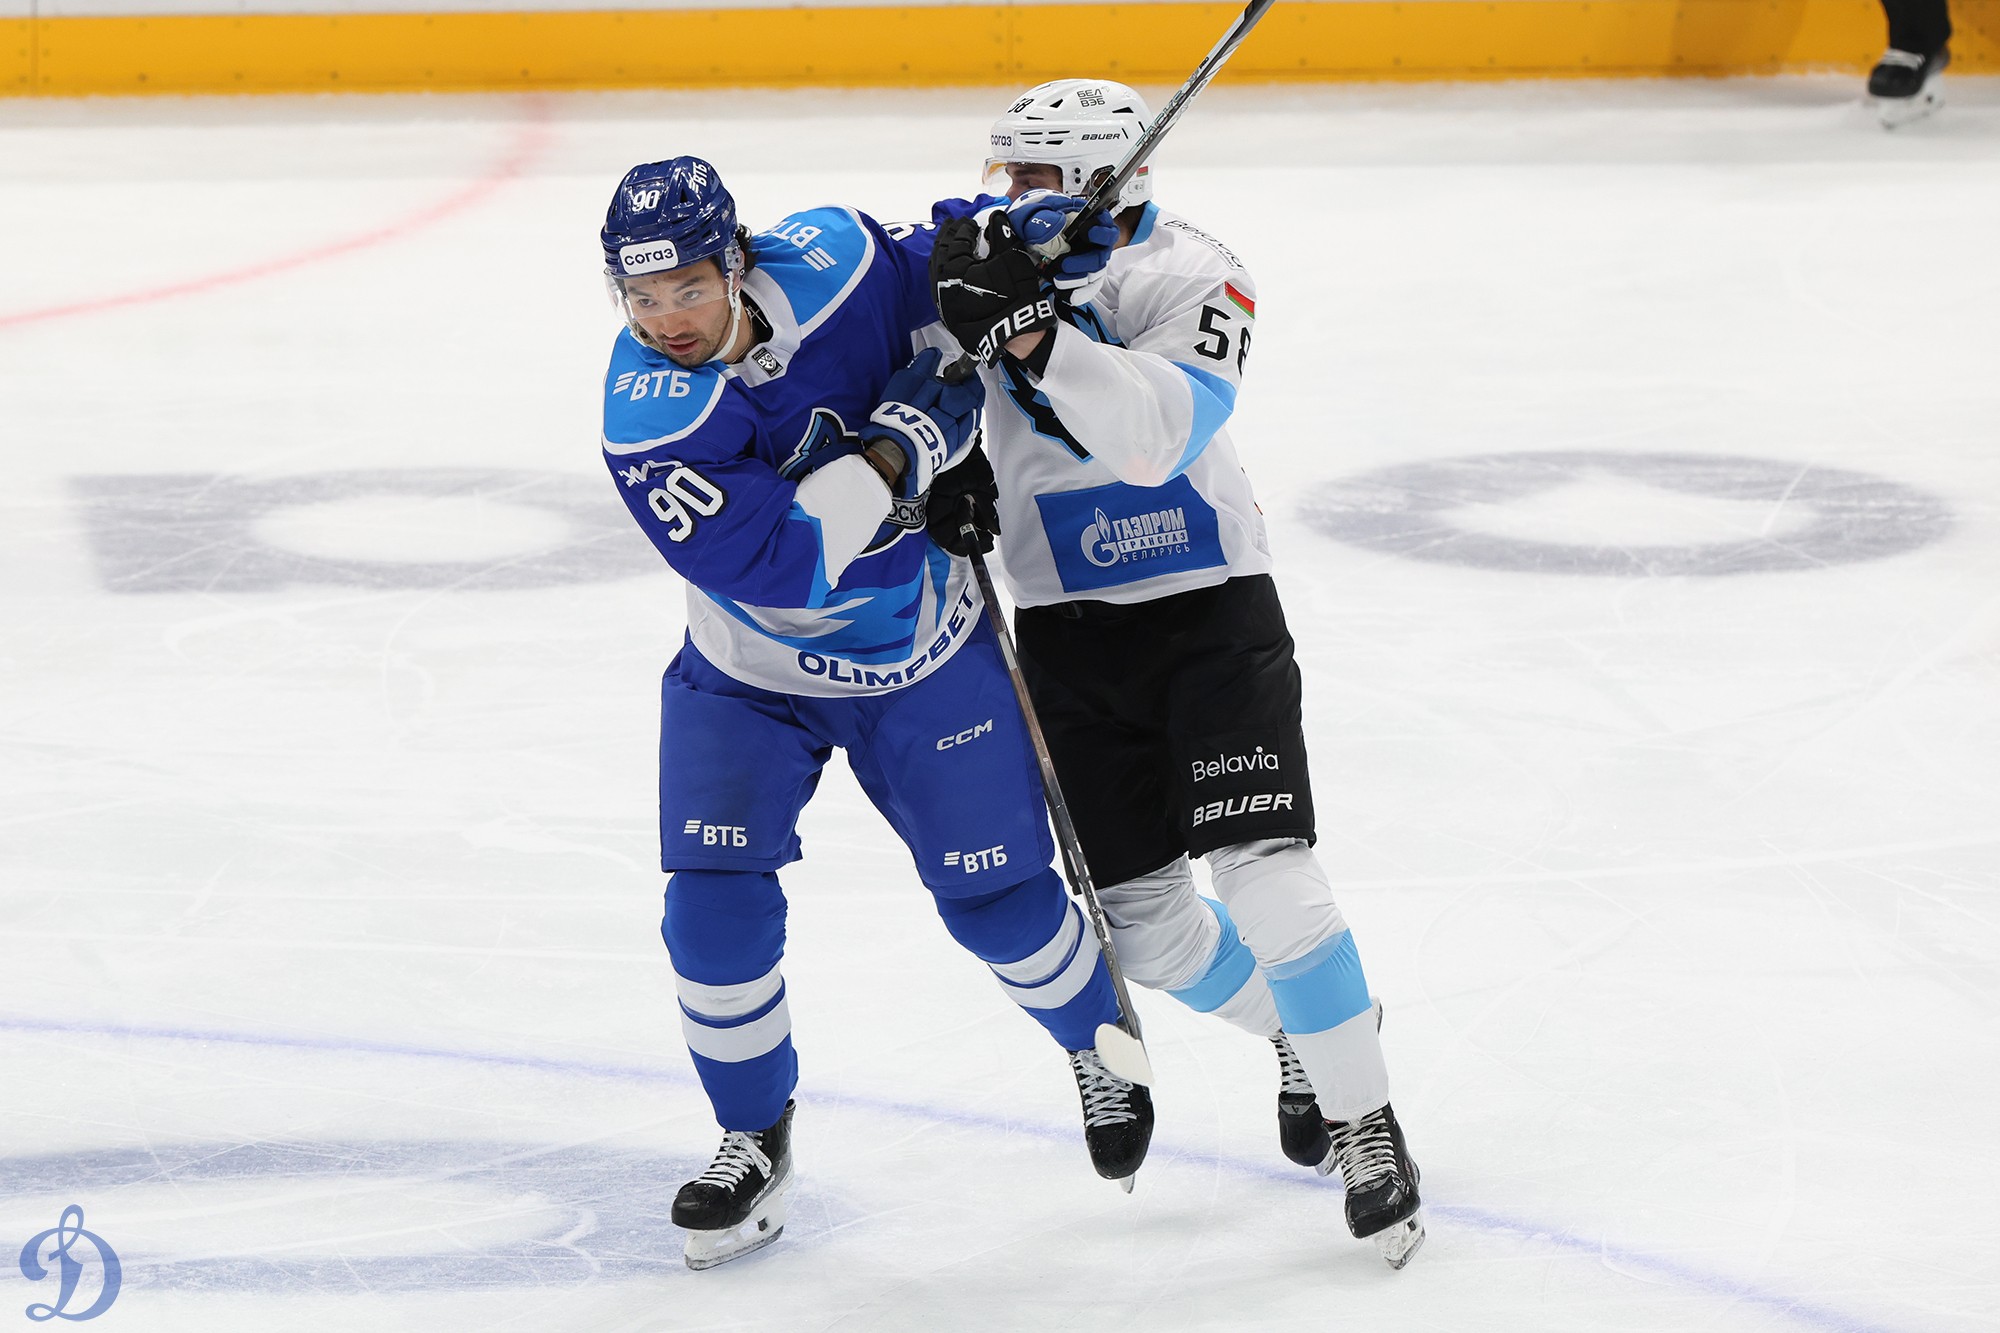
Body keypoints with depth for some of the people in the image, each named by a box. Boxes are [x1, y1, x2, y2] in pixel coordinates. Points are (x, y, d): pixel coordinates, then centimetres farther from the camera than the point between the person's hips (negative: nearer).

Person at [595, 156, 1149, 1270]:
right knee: (717, 907, -12)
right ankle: (756, 1135, 12)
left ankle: (1099, 1042, 39)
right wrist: (896, 453, -37)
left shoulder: (828, 262, -21)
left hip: (926, 653, 1)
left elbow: (947, 287, 1)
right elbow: (779, 560, -37)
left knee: (1000, 901, 7)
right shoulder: (647, 418, -28)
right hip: (751, 676, -1)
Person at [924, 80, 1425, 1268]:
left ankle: (1366, 1122, -1)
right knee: (1143, 920, 6)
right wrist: (959, 469, -6)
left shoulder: (1192, 278, -17)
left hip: (1208, 605, -5)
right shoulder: (985, 251, -2)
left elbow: (1159, 436, -33)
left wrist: (1029, 328, -43)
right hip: (1067, 626, 5)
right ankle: (1303, 1032, 35)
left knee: (1265, 875, -15)